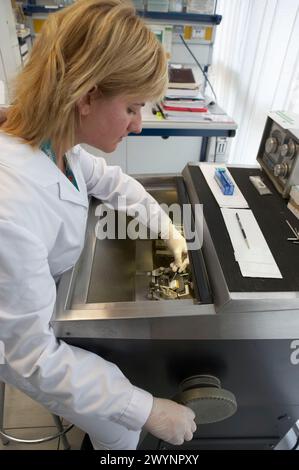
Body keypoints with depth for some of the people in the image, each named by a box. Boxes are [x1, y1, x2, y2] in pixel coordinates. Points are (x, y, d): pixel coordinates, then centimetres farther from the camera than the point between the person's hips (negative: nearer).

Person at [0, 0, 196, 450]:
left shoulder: (54, 138, -18)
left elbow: (111, 180, 2)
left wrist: (170, 231, 1)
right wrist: (147, 411, -26)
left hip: (52, 288, 7)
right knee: (120, 428, 7)